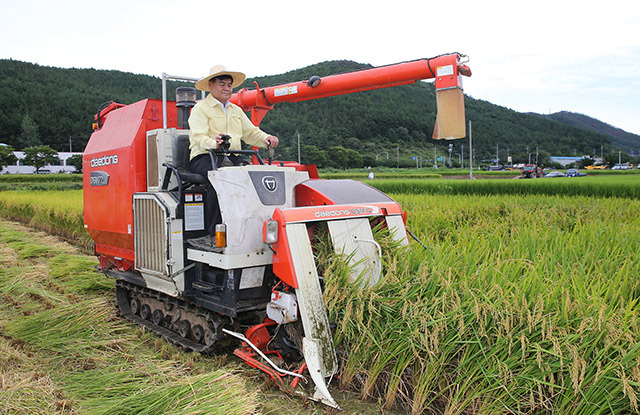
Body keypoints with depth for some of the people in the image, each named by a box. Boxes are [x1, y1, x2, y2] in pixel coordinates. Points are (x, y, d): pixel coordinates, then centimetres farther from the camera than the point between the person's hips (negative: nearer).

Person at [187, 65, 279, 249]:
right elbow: (199, 136, -12)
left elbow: (251, 132, 20)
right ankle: (213, 234, -32)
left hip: (232, 157, 5)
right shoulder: (200, 109, 4)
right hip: (204, 157, -5)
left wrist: (266, 139, -3)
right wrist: (214, 143, -35)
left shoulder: (236, 110, 26)